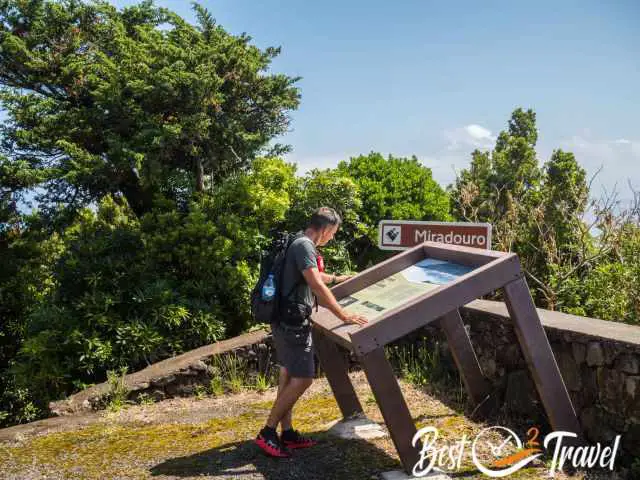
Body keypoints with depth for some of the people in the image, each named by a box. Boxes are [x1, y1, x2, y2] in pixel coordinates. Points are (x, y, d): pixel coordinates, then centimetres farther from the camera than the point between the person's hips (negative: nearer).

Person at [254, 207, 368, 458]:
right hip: (293, 322, -11)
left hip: (286, 320, 11)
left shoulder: (300, 244, 15)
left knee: (288, 375, 14)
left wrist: (337, 278, 48)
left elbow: (314, 275, 34)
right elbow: (317, 285, -26)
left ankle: (287, 433, 22)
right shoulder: (304, 246, -17)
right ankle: (267, 433, -1)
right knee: (302, 378, -7)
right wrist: (343, 316, -24)